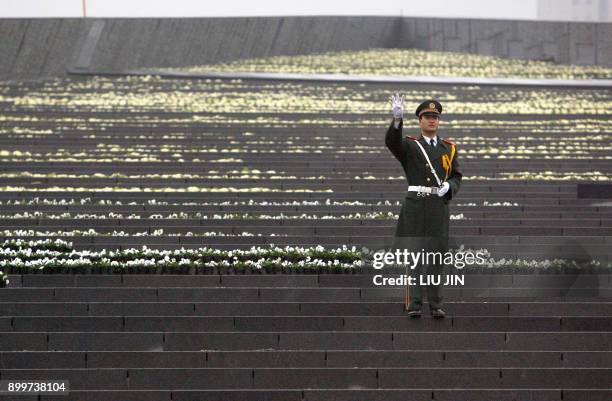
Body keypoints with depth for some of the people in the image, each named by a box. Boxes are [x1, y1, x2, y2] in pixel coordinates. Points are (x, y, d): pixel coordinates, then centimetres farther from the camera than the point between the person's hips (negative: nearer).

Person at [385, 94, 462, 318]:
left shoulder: (449, 148, 15)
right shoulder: (409, 146, 5)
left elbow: (457, 176, 16)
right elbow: (391, 141, -16)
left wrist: (449, 187, -8)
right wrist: (397, 119, -35)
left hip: (439, 207, 3)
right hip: (415, 206, -3)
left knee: (437, 257, 3)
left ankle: (436, 305, 8)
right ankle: (414, 304, -5)